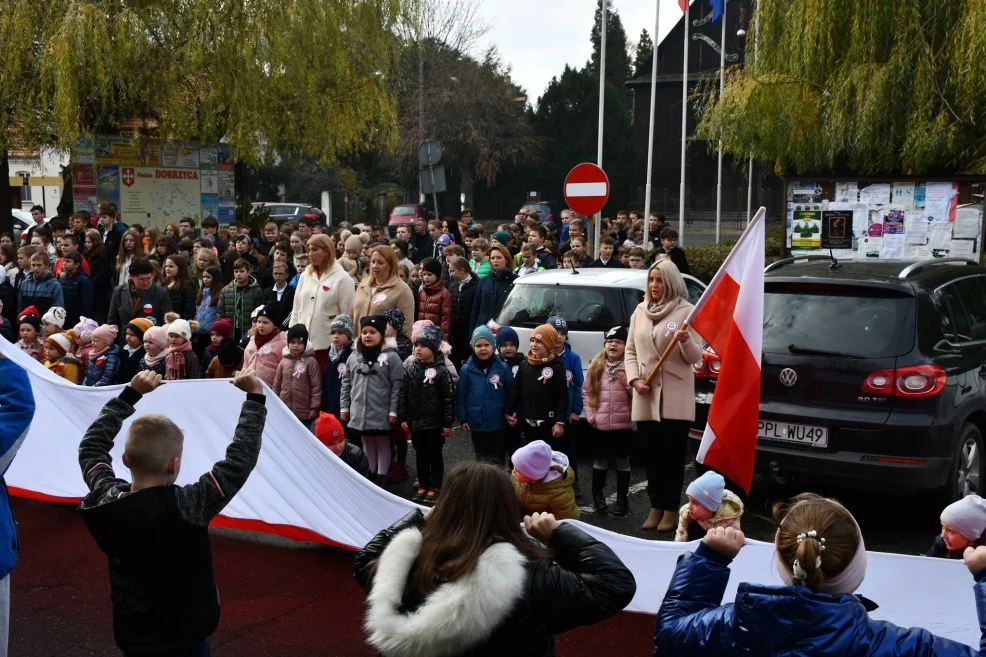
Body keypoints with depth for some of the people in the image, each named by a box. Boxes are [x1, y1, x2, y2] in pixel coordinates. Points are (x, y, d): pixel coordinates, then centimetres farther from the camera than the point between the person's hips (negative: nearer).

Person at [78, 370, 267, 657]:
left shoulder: (104, 501, -15)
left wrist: (131, 394, 7)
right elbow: (240, 459, -19)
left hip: (131, 633, 5)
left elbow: (91, 445, 3)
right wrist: (255, 398, -9)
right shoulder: (188, 506, -28)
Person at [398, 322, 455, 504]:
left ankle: (435, 488, 18)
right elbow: (403, 395, 6)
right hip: (416, 422, 4)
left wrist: (447, 423, -11)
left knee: (435, 456, 7)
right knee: (421, 456, 15)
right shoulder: (410, 370, 3)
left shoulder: (441, 371, -12)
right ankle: (423, 486, 25)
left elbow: (449, 399, -11)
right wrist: (403, 418, 2)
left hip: (435, 423, -4)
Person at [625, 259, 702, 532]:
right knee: (651, 453, 9)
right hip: (646, 396, 4)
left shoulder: (686, 311, -3)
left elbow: (695, 357, -6)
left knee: (673, 453, 0)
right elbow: (631, 351, 12)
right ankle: (656, 507, 19)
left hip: (675, 396, -4)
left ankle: (670, 509, 9)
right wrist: (635, 379, -4)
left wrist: (686, 341, -28)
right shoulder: (640, 311, 10)